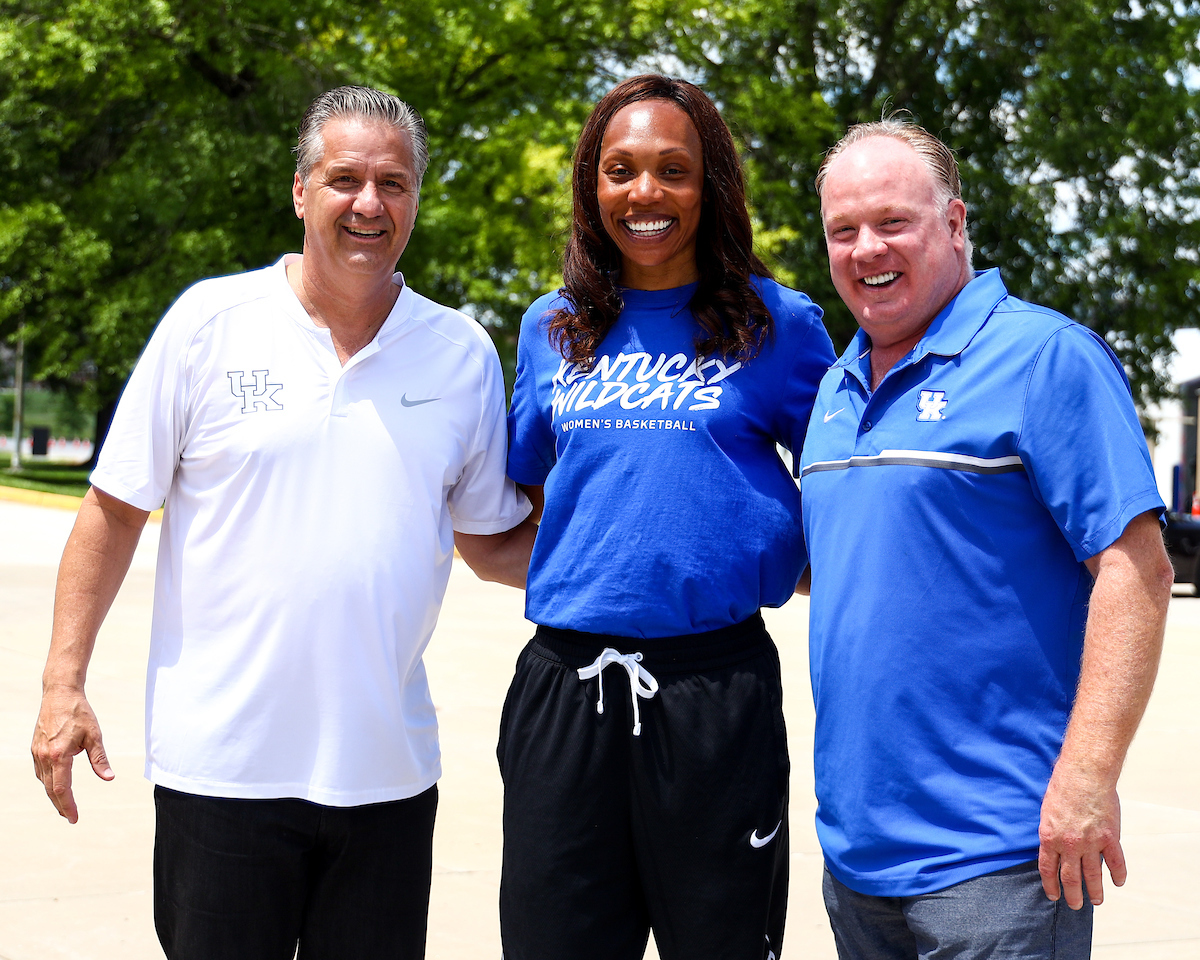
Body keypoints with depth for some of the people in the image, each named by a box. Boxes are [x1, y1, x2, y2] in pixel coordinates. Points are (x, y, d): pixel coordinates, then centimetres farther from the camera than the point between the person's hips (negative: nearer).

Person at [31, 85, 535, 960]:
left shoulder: (463, 353, 5)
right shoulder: (209, 322, -2)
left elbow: (493, 545, 12)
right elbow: (116, 509, 2)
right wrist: (64, 684, -3)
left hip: (386, 772, 2)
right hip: (220, 762, -2)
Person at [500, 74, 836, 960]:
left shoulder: (775, 323, 2)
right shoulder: (553, 330, 12)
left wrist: (770, 556, -2)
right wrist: (573, 571, 10)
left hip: (715, 682, -3)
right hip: (564, 681, 3)